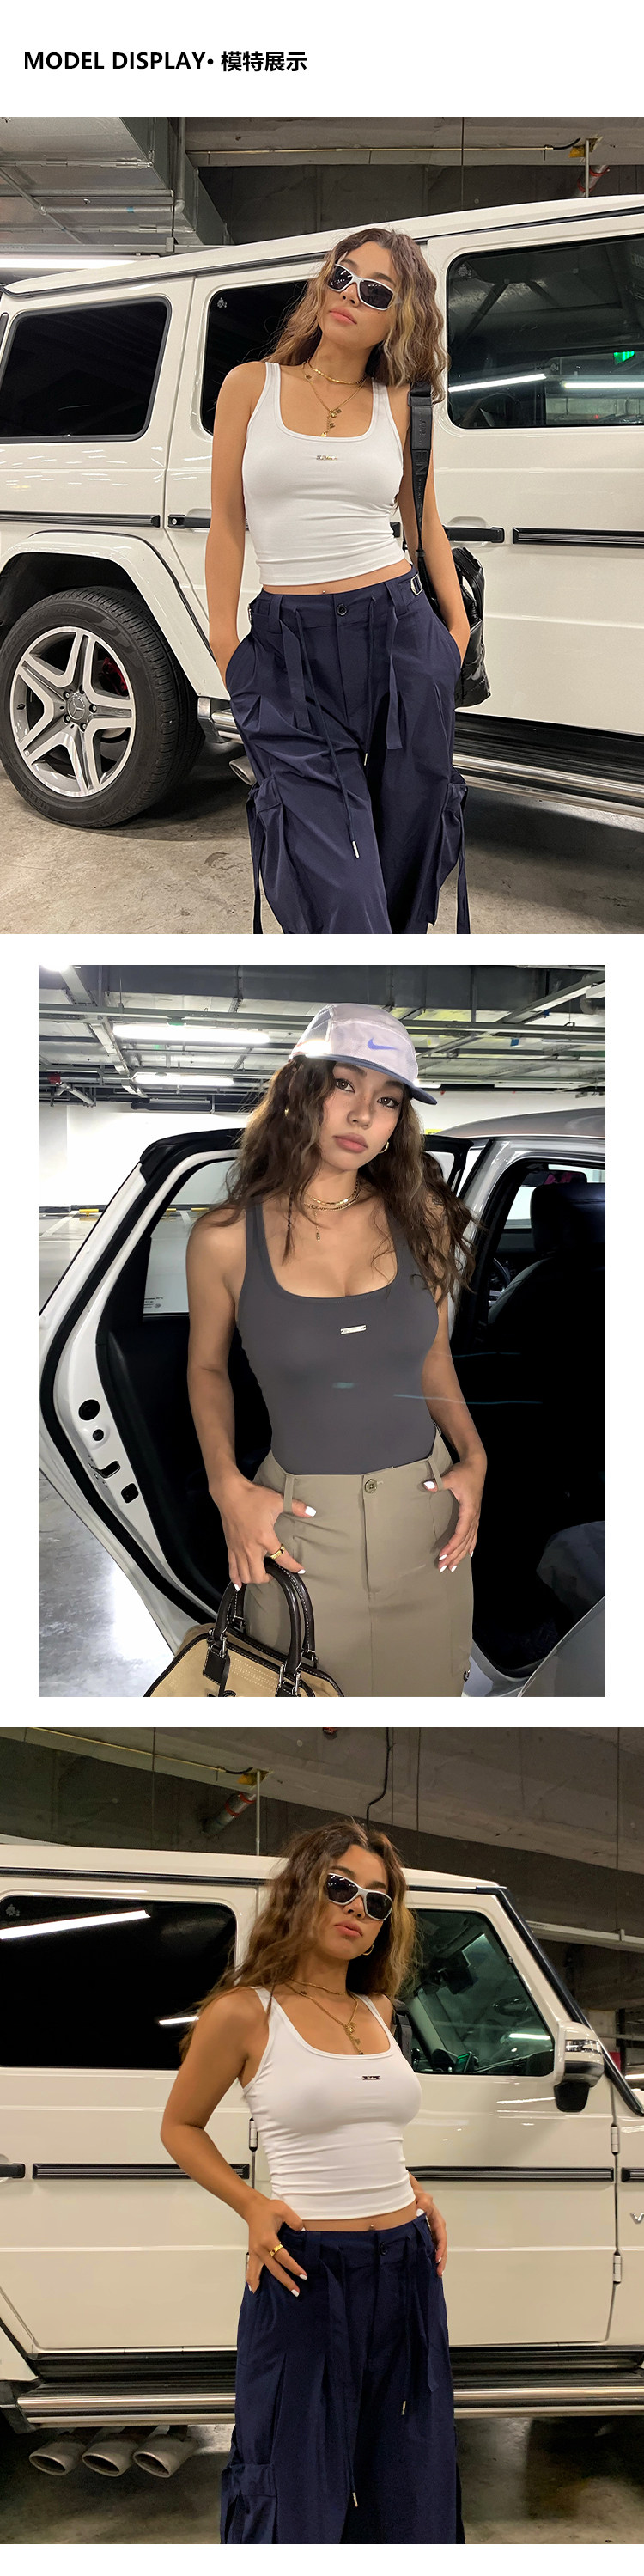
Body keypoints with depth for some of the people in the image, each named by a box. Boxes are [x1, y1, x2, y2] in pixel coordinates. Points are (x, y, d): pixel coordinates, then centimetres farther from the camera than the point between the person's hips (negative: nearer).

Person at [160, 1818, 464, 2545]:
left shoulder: (377, 2011, 9)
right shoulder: (245, 2013, -8)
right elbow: (180, 2126, 4)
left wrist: (410, 2189, 12)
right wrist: (251, 2207, -9)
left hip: (409, 2272, 6)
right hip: (307, 2275, -6)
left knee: (410, 2497, 14)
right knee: (294, 2503, 2)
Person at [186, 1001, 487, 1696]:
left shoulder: (422, 1220, 1)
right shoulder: (225, 1238, -7)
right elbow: (207, 1366, 8)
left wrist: (473, 1458, 0)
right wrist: (229, 1488, -5)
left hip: (426, 1511, 2)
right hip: (302, 1524, -2)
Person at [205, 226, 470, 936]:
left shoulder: (398, 405, 9)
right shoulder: (252, 385, 5)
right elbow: (227, 523, 5)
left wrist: (458, 625, 12)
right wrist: (225, 644, 0)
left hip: (400, 635, 2)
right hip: (289, 645, -2)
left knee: (408, 839, 7)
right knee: (334, 890, -12)